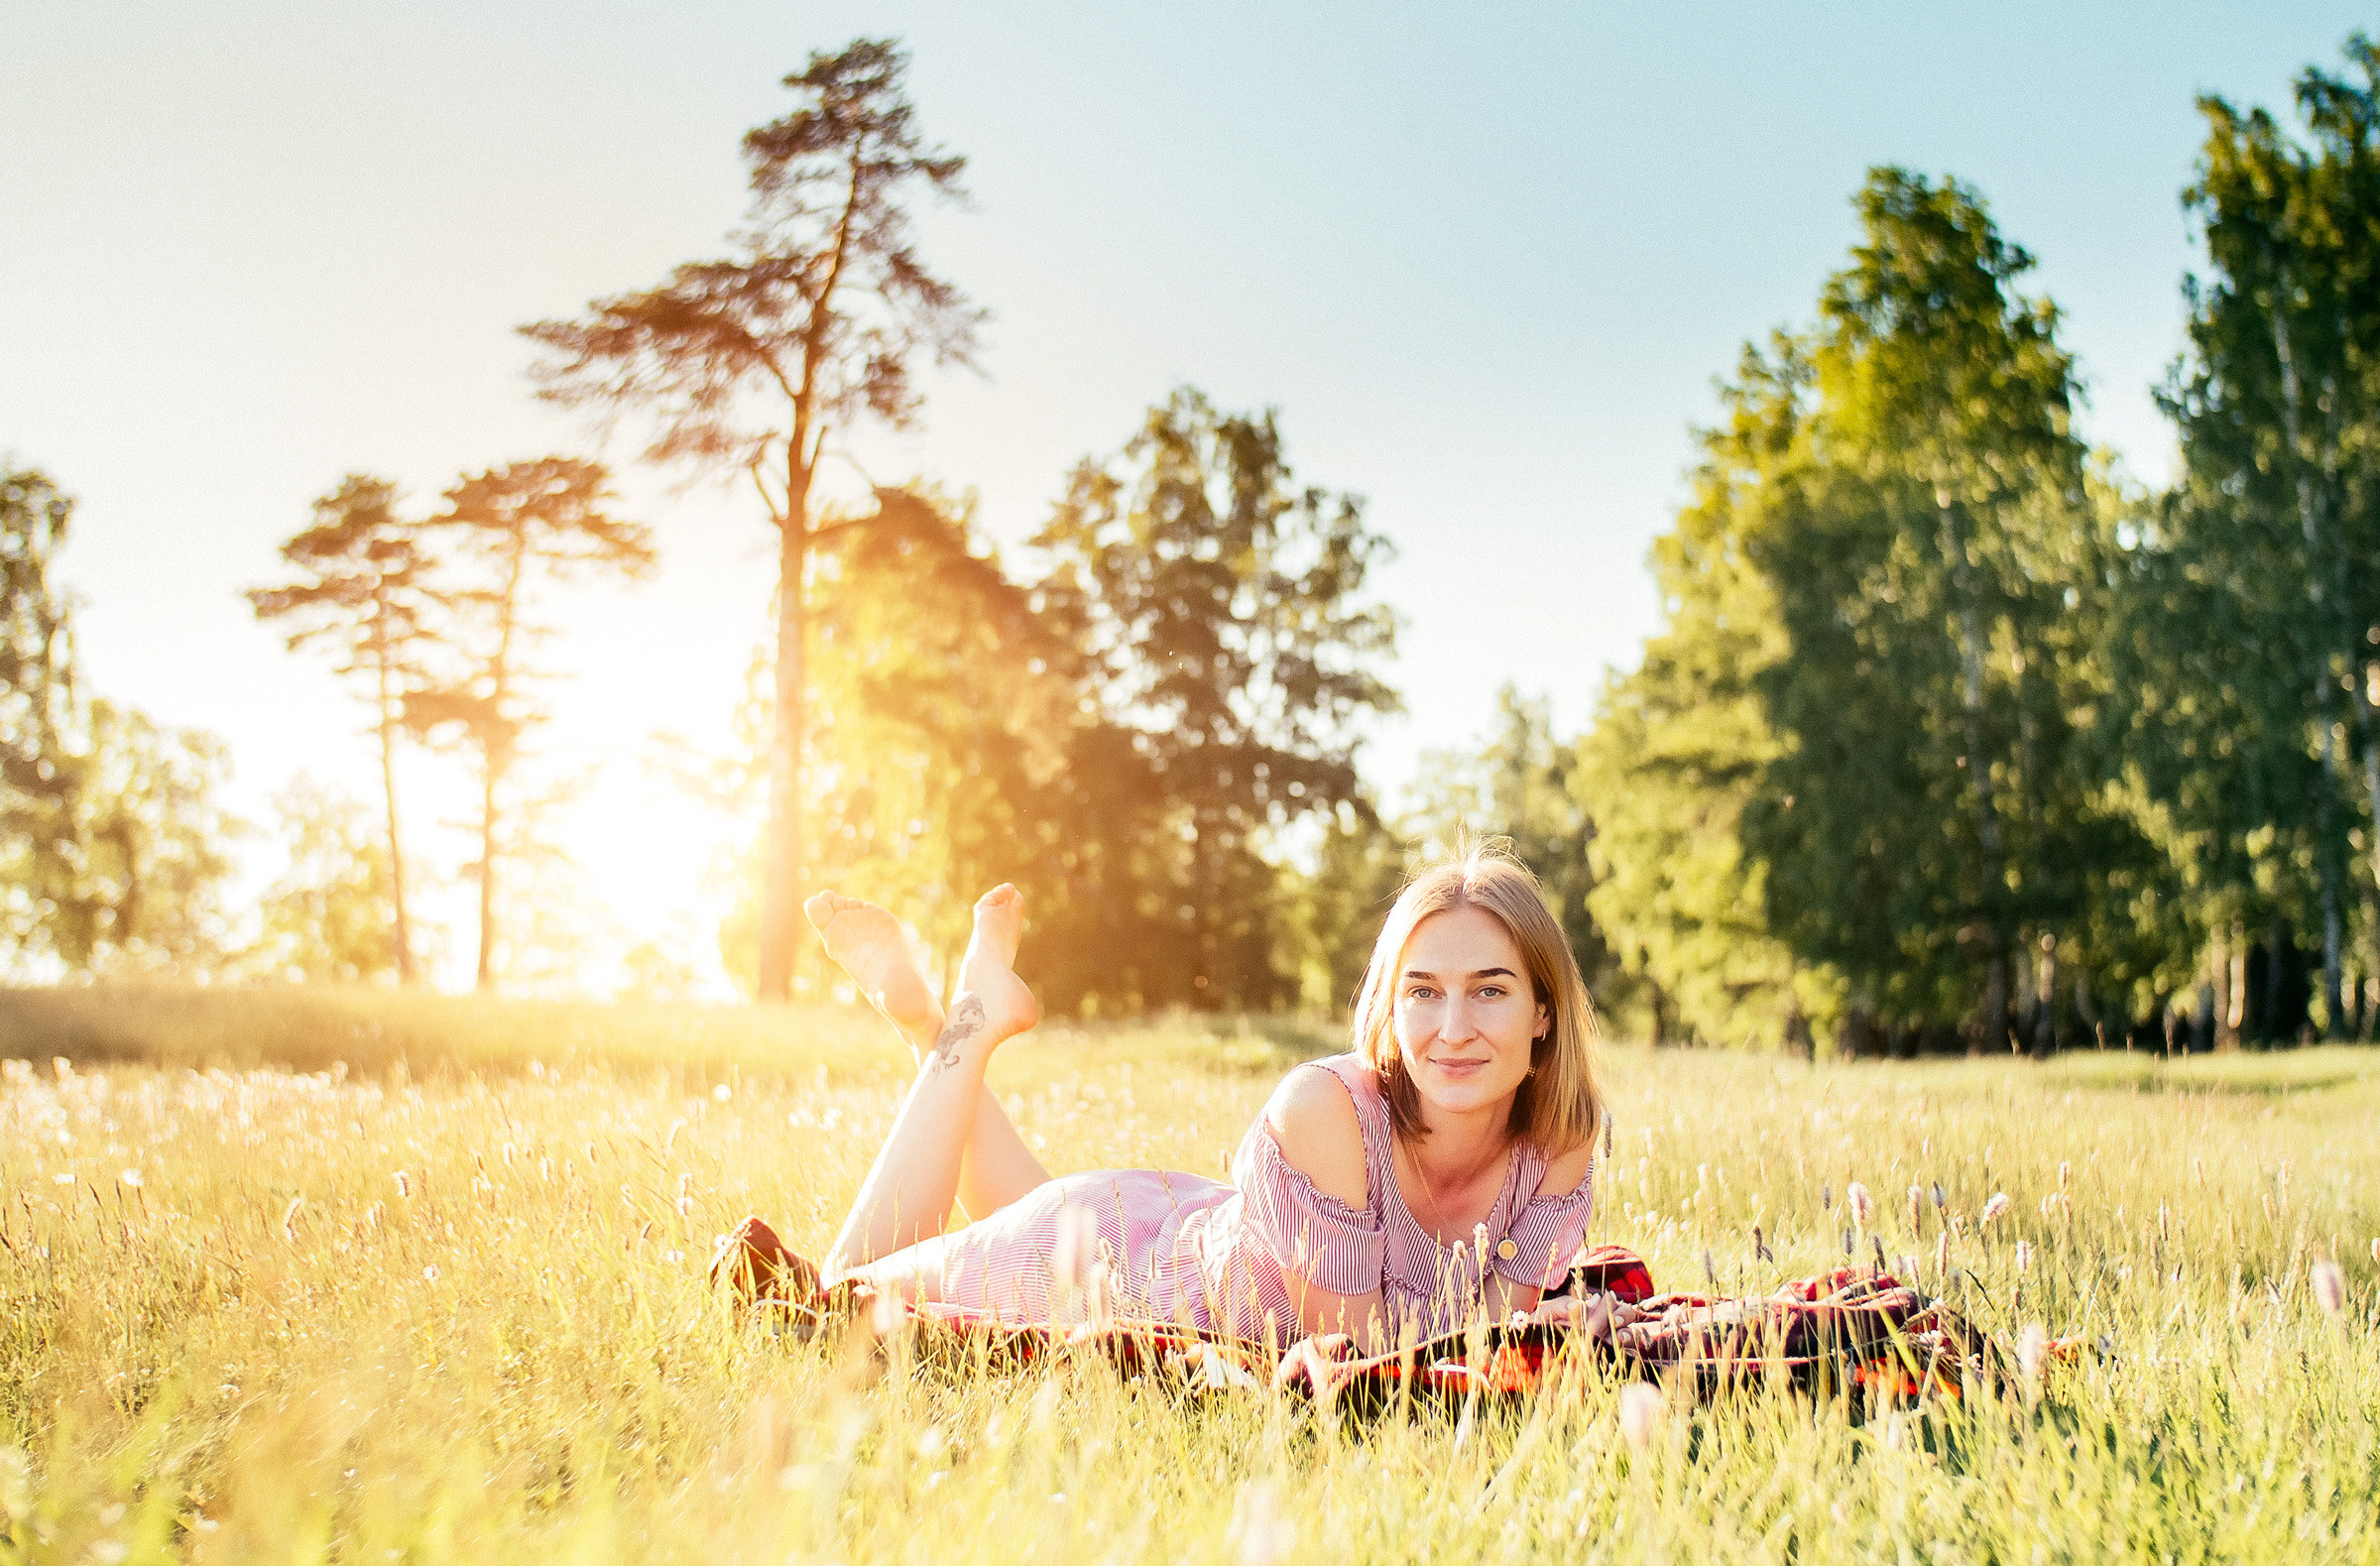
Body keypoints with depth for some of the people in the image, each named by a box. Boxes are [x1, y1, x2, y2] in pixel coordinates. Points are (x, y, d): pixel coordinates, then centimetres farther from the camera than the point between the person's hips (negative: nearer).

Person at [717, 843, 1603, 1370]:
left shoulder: (1562, 1147, -24)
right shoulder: (1323, 1109, -40)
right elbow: (1349, 1349, -32)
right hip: (1117, 1247, -5)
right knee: (846, 1303, 17)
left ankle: (935, 1021, 37)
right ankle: (969, 1023, 25)